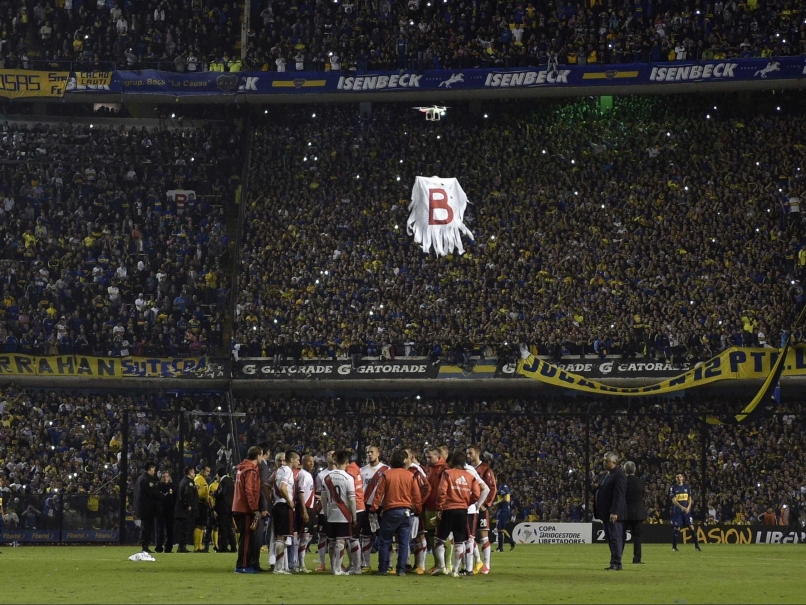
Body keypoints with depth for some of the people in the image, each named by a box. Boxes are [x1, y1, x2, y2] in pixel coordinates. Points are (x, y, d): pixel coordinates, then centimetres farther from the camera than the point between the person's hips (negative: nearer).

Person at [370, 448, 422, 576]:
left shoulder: (386, 474, -4)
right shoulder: (411, 476, 0)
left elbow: (379, 493, -5)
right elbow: (417, 496, 2)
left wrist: (374, 508, 3)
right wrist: (417, 509, 16)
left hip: (390, 511, -1)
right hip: (406, 512, 1)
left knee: (384, 542, 7)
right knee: (403, 543, 6)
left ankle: (382, 569, 6)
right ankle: (401, 570, 3)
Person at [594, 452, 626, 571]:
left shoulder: (619, 475, -13)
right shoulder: (608, 475, 18)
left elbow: (619, 495, -20)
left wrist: (614, 512, -24)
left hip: (614, 514, -10)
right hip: (607, 513, 10)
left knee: (615, 538, -8)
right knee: (610, 539, 10)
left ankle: (616, 564, -8)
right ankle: (614, 563, 12)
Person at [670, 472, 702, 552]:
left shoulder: (687, 487, 9)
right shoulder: (673, 488, -2)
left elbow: (690, 499, 10)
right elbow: (674, 501, -10)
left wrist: (688, 507, -8)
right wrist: (681, 507, -25)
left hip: (686, 510, 3)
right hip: (677, 511, -3)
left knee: (692, 527, -3)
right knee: (676, 528, -4)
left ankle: (697, 546, 1)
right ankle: (674, 546, 6)